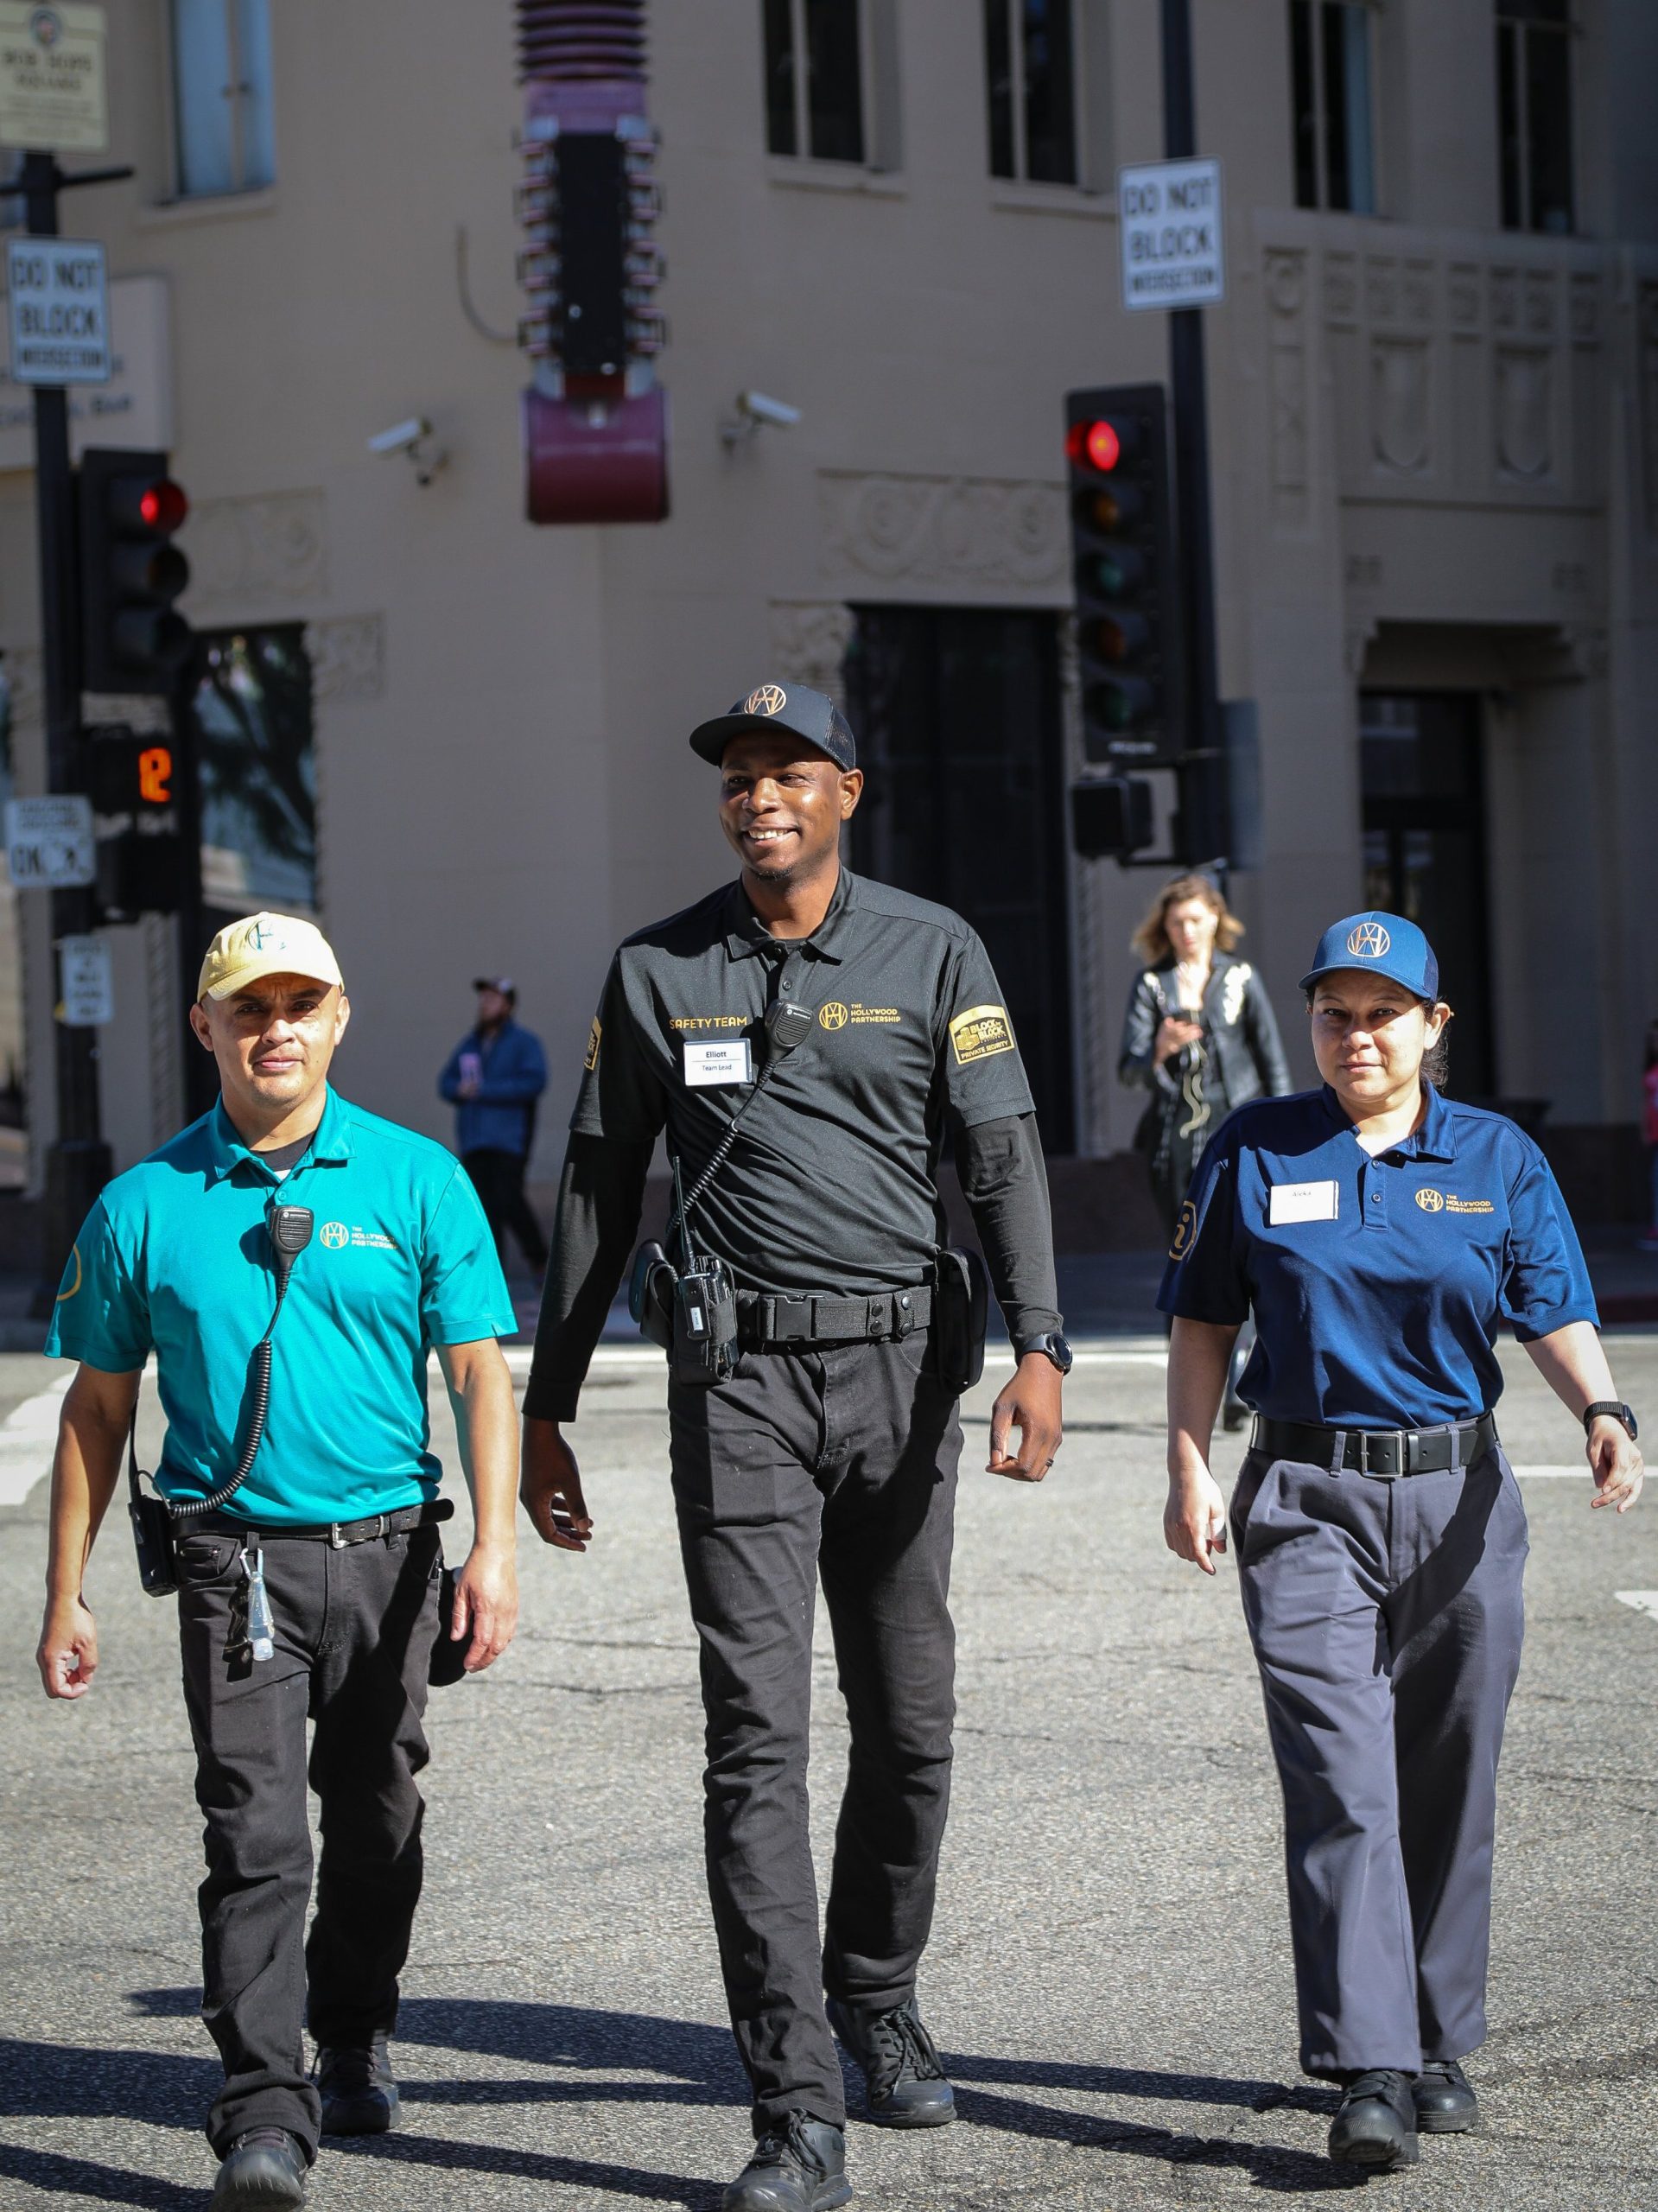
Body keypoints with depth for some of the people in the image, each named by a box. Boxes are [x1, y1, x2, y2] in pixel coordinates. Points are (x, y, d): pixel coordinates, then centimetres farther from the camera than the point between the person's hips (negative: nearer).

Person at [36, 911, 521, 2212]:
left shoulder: (417, 1180, 2)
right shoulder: (148, 1205, 2)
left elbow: (481, 1375, 0)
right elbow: (99, 1409, 8)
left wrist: (496, 1547, -11)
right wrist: (66, 1596, 7)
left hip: (386, 1552, 1)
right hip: (236, 1558, -1)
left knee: (373, 1826, 13)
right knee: (256, 1834, -9)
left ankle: (356, 2044, 35)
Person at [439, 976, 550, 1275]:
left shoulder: (524, 1042, 0)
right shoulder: (470, 1043, 18)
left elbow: (534, 1082, -13)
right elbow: (446, 1082, 18)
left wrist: (484, 1090, -15)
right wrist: (461, 1089, -7)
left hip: (509, 1137, -6)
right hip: (473, 1140, 6)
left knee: (508, 1199, -16)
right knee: (485, 1206, 1)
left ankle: (538, 1256, 3)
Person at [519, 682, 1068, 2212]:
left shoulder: (933, 953, 4)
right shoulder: (658, 973, 7)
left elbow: (1004, 1156, -3)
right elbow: (599, 1192, 12)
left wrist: (1038, 1347, -18)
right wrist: (546, 1408, 11)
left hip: (901, 1365, 1)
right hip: (741, 1378, -1)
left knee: (910, 1723, 10)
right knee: (757, 1732, -8)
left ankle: (878, 1997, 35)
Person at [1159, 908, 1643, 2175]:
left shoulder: (1499, 1160, 5)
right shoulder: (1257, 1152, 4)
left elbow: (1557, 1315, -2)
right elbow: (1204, 1324, 8)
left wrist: (1602, 1411, -21)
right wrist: (1190, 1471, -1)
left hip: (1459, 1498, 2)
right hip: (1307, 1500, -2)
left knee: (1448, 1785, 9)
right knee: (1341, 1784, -12)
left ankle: (1438, 2047, 24)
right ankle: (1371, 2076, -16)